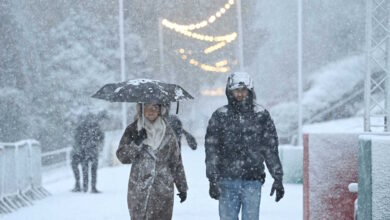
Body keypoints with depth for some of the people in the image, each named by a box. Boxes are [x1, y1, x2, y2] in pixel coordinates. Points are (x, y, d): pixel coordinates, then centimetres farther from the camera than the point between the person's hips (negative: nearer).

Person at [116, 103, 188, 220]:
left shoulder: (168, 132, 7)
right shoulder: (133, 130, 4)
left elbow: (177, 162, 11)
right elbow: (122, 156, 0)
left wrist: (182, 187, 11)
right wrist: (137, 143, -16)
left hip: (163, 191, 0)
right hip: (138, 190, 0)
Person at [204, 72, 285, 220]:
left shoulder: (261, 115, 5)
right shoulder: (220, 116, 3)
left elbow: (271, 149, 8)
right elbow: (211, 150, -1)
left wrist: (278, 178, 5)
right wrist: (213, 179, -9)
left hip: (253, 181, 0)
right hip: (227, 181, 0)